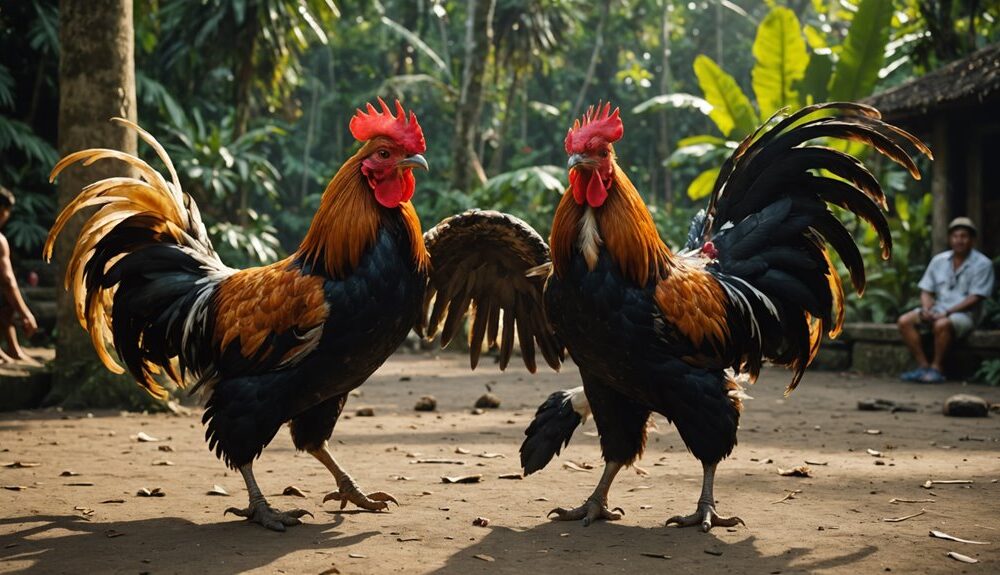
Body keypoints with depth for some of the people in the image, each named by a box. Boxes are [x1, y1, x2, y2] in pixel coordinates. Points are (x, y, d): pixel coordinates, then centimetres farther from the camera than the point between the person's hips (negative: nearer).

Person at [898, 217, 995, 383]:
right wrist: (926, 309, -11)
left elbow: (975, 298, -12)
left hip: (965, 314, -6)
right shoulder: (939, 260, 10)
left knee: (942, 324, -38)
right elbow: (926, 291, 11)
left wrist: (947, 312, -20)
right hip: (937, 310, 6)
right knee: (904, 321, -16)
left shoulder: (982, 264, -5)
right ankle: (923, 366, -15)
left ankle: (937, 368, -21)